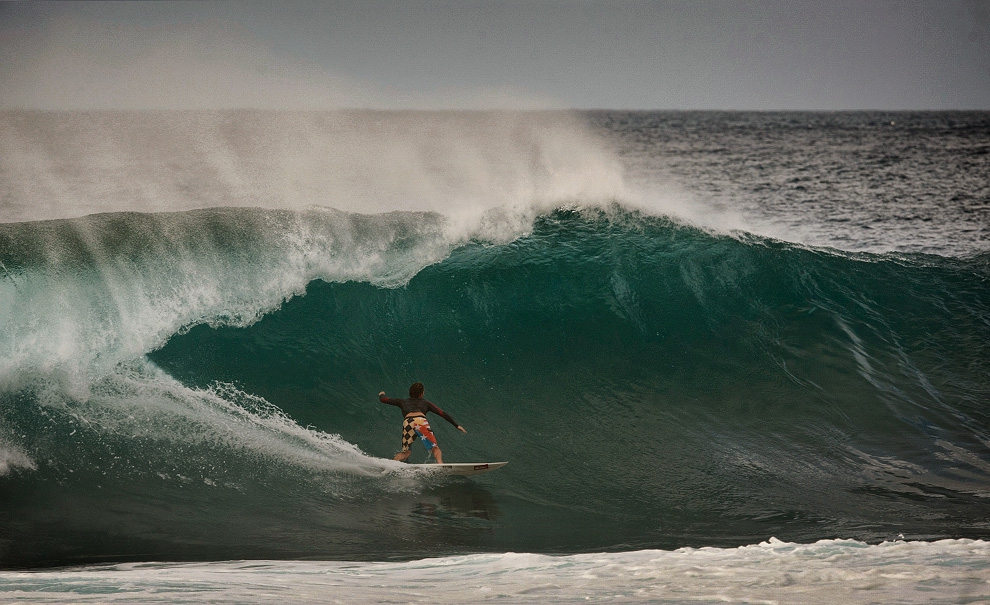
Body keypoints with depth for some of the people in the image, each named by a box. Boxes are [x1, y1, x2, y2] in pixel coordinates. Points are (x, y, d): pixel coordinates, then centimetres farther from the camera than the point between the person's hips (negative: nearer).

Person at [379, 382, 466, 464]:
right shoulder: (426, 403, 31)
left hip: (407, 423, 2)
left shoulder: (403, 402, 34)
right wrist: (457, 425, 29)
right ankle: (440, 463, -34)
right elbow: (442, 414, 26)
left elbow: (383, 400, 42)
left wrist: (381, 395, 66)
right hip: (421, 421, -2)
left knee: (405, 452, 17)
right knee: (435, 448, -3)